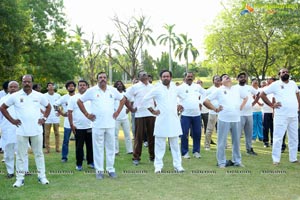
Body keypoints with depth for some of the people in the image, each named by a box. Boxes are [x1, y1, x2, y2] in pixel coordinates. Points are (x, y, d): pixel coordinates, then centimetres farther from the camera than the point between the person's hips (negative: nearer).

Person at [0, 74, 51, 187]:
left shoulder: (39, 96, 2)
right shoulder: (15, 96, -2)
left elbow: (48, 107, 16)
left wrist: (44, 118, 3)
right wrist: (12, 120, -1)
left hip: (37, 130, 1)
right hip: (21, 131, -1)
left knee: (39, 154, 9)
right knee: (21, 155, 5)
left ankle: (42, 176, 18)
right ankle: (20, 178, 14)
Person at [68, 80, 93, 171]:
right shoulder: (73, 98, 2)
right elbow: (69, 112, 0)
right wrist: (71, 125, -6)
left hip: (90, 126, 2)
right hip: (78, 127, -2)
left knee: (90, 145, 8)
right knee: (79, 146, 4)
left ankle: (91, 162, 21)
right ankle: (79, 164, 14)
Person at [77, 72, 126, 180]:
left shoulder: (112, 90, 5)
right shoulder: (92, 91, -1)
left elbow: (123, 99, 18)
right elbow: (79, 101, 5)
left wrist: (117, 112, 8)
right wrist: (87, 114, 0)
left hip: (110, 124, 2)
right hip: (97, 125, -2)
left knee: (110, 147, 7)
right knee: (98, 148, 2)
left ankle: (110, 169, 18)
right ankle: (99, 170, 11)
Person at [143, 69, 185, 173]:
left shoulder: (175, 88, 6)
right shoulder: (157, 89, -4)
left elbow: (183, 97, 23)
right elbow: (145, 99, 0)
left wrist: (179, 107, 12)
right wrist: (152, 110, -2)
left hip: (174, 120, 3)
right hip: (161, 120, -3)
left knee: (175, 144, 8)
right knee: (160, 144, 2)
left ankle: (177, 165, 15)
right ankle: (158, 165, 10)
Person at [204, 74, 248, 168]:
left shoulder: (237, 89, 12)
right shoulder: (219, 90, 1)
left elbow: (246, 97, 27)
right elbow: (206, 101, -1)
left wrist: (241, 106, 12)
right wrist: (215, 109, -5)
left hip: (236, 119, 4)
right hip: (224, 120, -4)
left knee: (236, 141, 11)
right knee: (222, 142, -1)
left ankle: (237, 161, 23)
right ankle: (221, 162, 8)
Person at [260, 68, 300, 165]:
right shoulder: (275, 84, -4)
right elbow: (262, 94, -3)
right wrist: (271, 105, -7)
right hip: (281, 116, -5)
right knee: (278, 137, -7)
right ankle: (276, 159, -1)